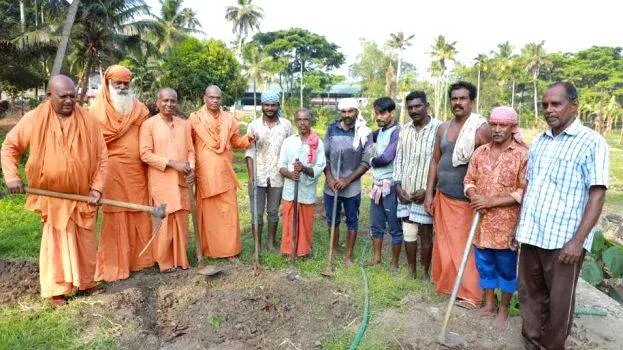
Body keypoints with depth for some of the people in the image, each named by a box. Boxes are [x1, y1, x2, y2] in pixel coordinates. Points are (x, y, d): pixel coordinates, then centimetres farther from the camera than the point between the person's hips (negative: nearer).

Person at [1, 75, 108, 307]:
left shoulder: (88, 121, -5)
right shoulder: (34, 119, -7)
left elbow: (101, 157, -2)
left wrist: (97, 187, -9)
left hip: (83, 195, 1)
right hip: (52, 196, -1)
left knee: (85, 242, 11)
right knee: (56, 243, 9)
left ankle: (86, 283, 28)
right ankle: (57, 290, 20)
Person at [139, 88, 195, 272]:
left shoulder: (184, 124, 10)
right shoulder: (149, 124, -5)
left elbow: (190, 151, 11)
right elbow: (145, 154, -11)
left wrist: (191, 168, -7)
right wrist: (172, 163, -16)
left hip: (181, 181, 4)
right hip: (161, 181, -4)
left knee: (181, 220, 10)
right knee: (163, 221, 2)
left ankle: (180, 258, 23)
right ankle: (164, 261, 16)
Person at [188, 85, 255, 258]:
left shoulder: (229, 119, 9)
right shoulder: (195, 118, -2)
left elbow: (236, 140, 15)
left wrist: (248, 139, -5)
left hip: (225, 171, 3)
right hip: (205, 172, -3)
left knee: (229, 210, 4)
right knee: (208, 210, 5)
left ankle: (230, 248, 15)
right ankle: (208, 248, 16)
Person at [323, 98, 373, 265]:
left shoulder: (365, 133, -7)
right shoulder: (332, 129, 0)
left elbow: (366, 162, -8)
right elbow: (324, 155, 3)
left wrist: (348, 180, -13)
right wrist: (329, 178, -8)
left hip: (352, 187, -2)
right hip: (331, 186, 2)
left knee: (352, 221, 10)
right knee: (332, 219, 14)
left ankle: (348, 256, 23)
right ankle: (333, 251, 31)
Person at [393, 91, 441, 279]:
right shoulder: (404, 129, 7)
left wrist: (428, 190, -14)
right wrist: (398, 185, 2)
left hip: (426, 193, -5)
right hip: (405, 192, 5)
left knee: (425, 235, 8)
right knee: (408, 233, 12)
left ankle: (425, 272, 25)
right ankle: (411, 270, 28)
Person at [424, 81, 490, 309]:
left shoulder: (481, 129, -11)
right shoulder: (443, 128, 8)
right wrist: (429, 194, 9)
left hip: (466, 200, -6)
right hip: (442, 196, 6)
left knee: (465, 246, 1)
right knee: (443, 243, 14)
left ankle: (470, 293, 15)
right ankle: (444, 283, 30)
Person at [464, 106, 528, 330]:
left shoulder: (523, 155, -10)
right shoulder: (480, 152, 6)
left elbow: (525, 192, -14)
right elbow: (469, 180, 11)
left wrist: (491, 201, -19)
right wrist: (474, 197, -11)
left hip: (507, 224, -4)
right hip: (482, 221, 5)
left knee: (507, 267, 10)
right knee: (484, 263, 16)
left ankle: (504, 310, 27)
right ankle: (489, 304, 34)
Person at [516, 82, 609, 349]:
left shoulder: (592, 143, -6)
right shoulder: (539, 141, 11)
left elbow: (597, 195, -11)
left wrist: (578, 240, -17)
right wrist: (518, 225, 14)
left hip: (564, 240, -5)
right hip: (531, 235, 5)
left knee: (559, 302, 8)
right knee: (530, 295, 16)